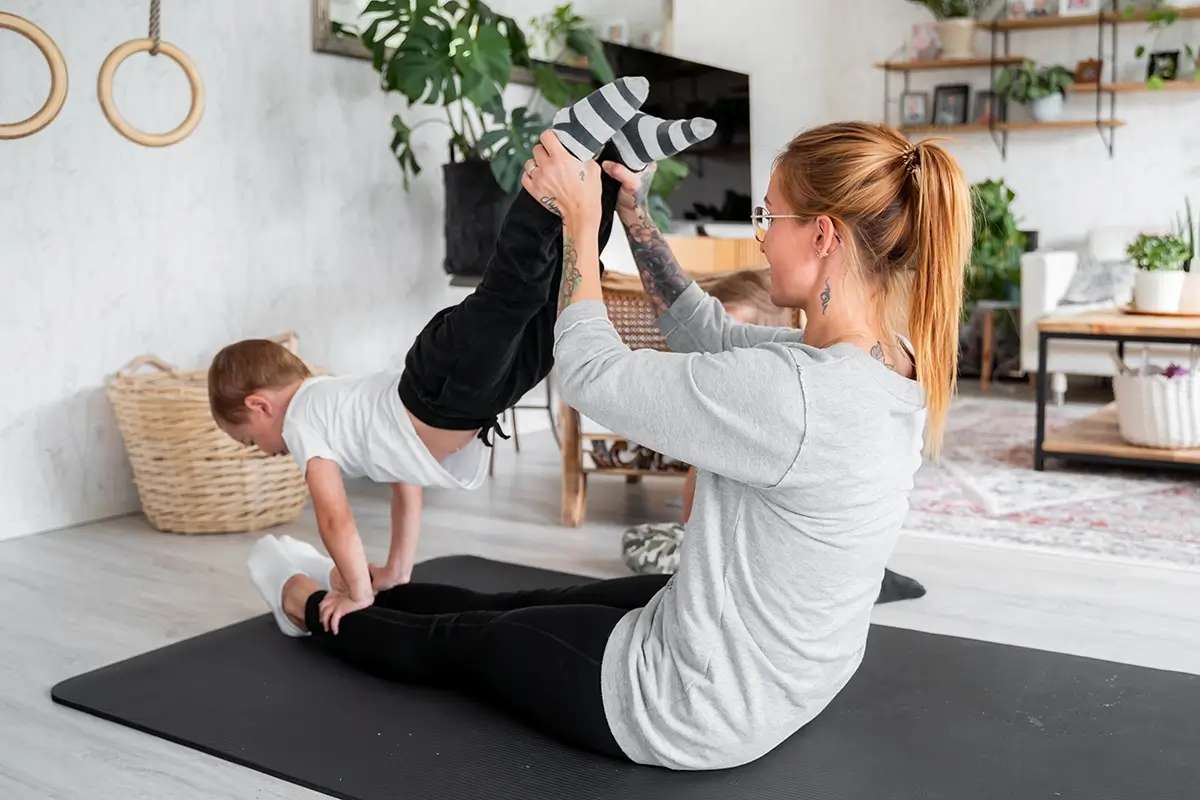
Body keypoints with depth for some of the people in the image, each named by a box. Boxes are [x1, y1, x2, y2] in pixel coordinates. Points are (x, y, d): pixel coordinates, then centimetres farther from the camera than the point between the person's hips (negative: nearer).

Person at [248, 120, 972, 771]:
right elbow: (705, 331, 7)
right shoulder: (887, 364, -6)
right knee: (518, 608, 27)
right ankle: (363, 593, 51)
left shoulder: (792, 394, -34)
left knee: (460, 642, 18)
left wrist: (582, 220, -8)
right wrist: (634, 210, 3)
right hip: (789, 669, 8)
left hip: (704, 708, -7)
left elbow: (591, 374, -20)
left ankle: (318, 609, 46)